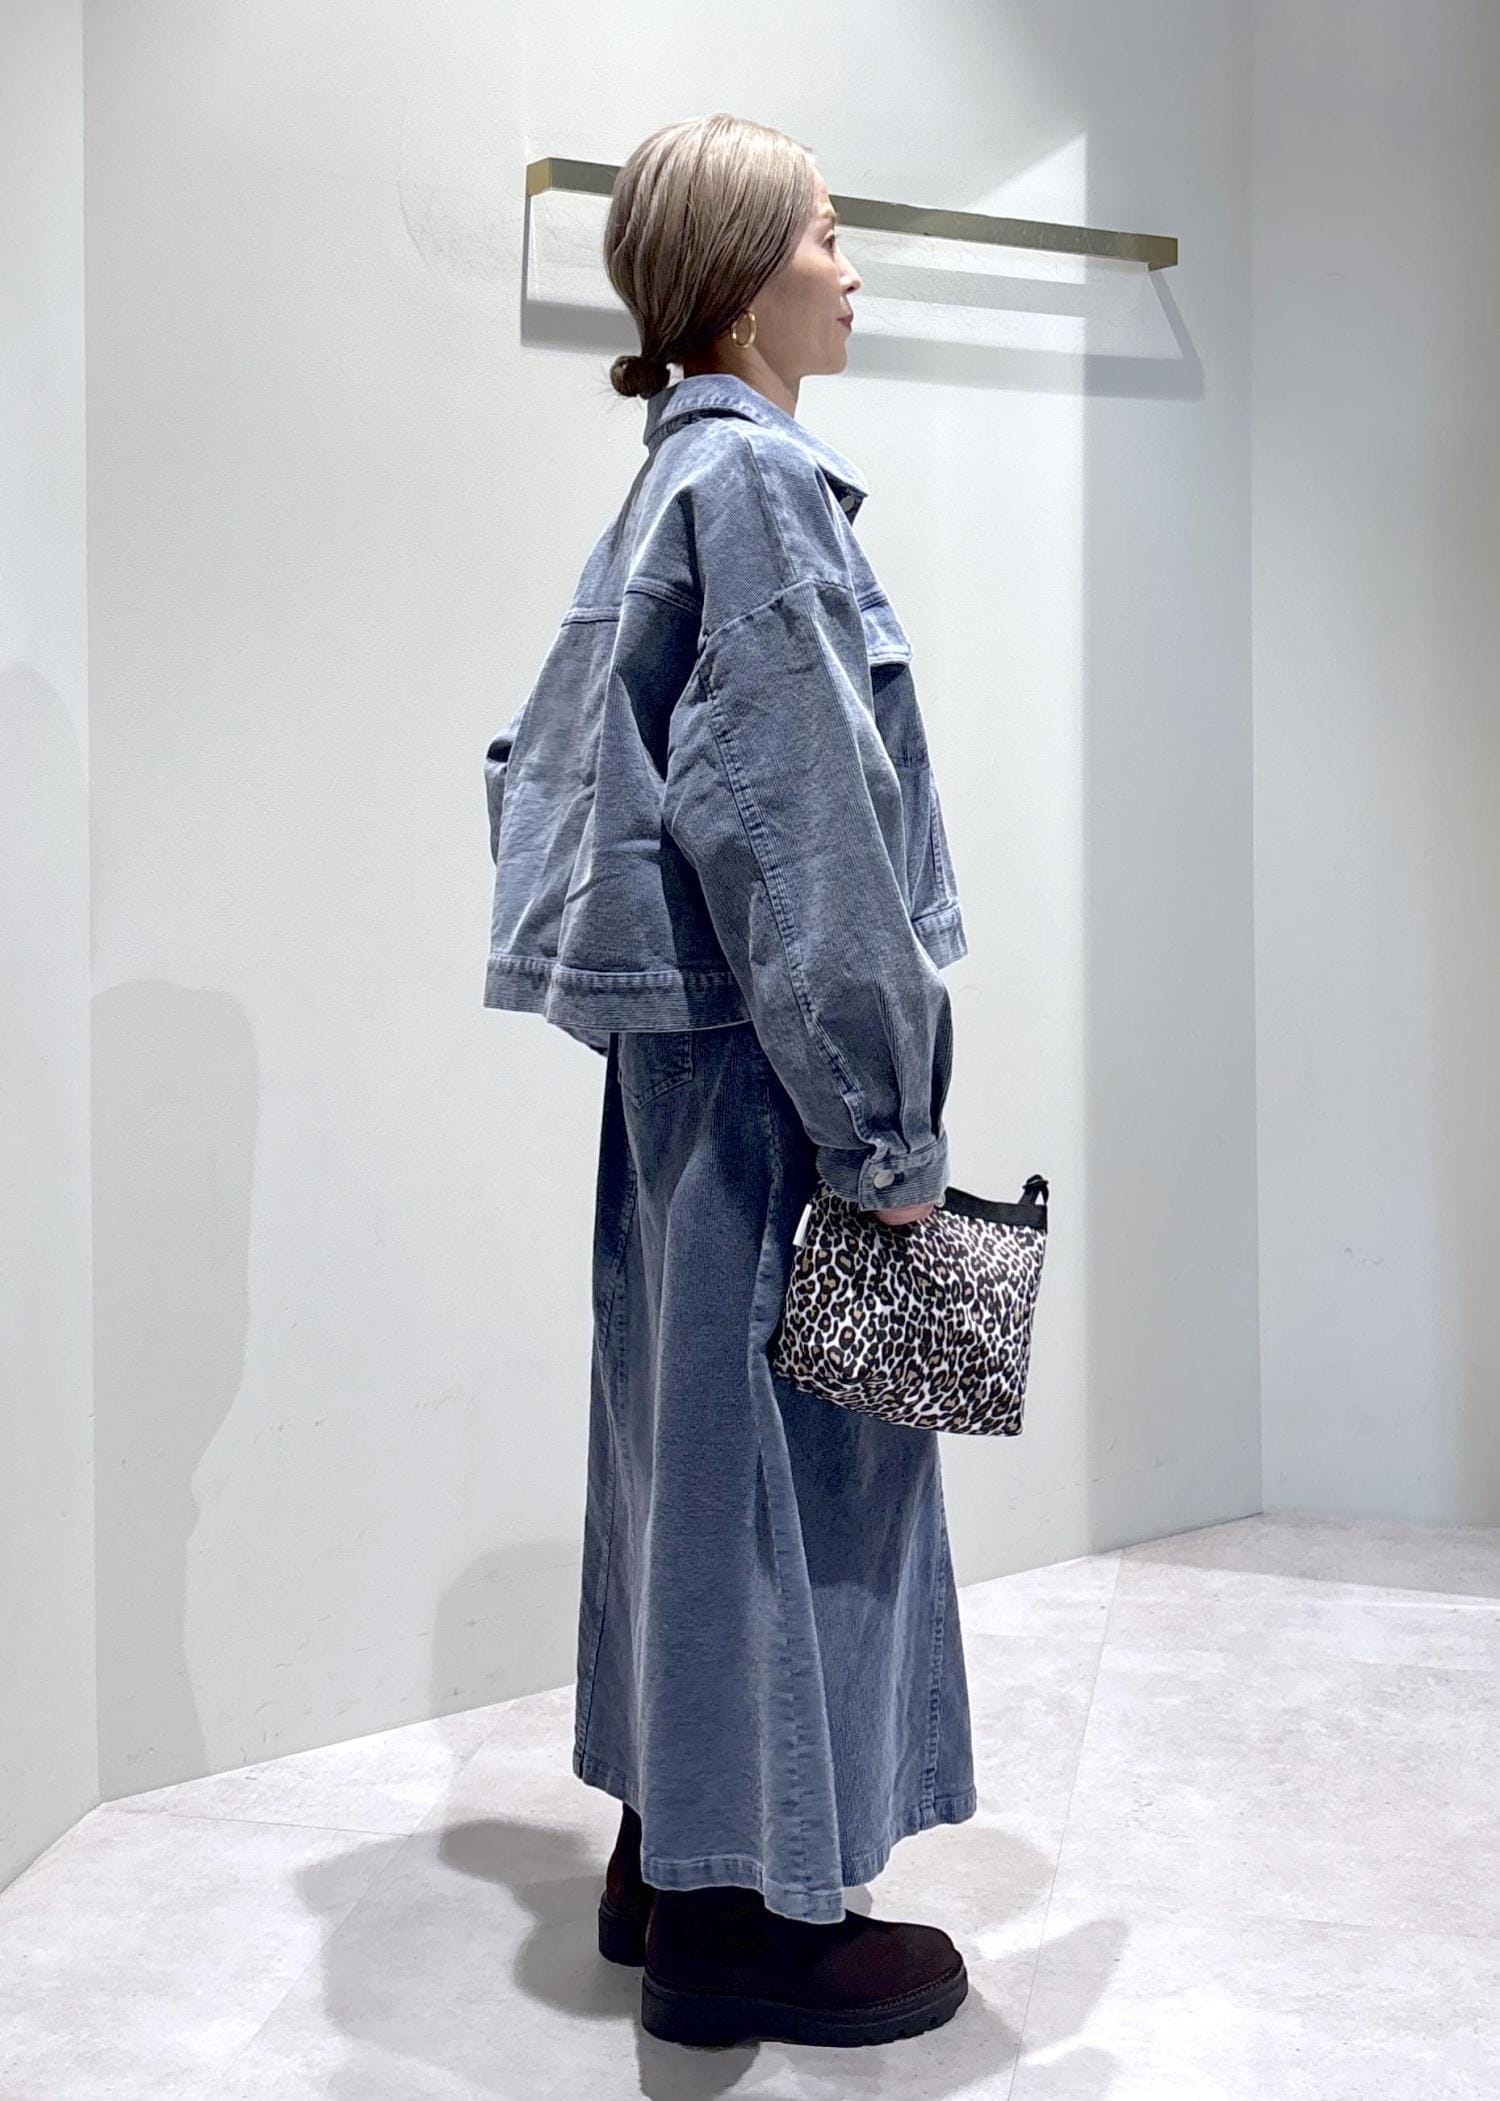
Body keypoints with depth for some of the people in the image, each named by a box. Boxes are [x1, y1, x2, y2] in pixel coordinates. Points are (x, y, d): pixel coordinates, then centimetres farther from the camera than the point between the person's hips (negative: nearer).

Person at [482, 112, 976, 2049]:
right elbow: (793, 820, -20)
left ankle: (673, 1851, 30)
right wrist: (886, 1126, -17)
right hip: (768, 1046, -10)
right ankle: (751, 1908, 15)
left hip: (690, 1040, 10)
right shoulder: (757, 477, -13)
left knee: (699, 1432, 15)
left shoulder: (680, 479, 17)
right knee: (780, 1440, 0)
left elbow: (556, 754, 20)